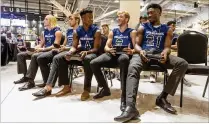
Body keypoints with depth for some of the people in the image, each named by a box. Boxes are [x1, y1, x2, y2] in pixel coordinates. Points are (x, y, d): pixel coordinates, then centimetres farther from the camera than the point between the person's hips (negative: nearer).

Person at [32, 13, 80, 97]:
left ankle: (48, 87, -33)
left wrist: (68, 48, -17)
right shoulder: (68, 31, 26)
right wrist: (61, 47, 2)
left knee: (56, 58, -33)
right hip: (65, 50, 8)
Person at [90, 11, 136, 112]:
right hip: (112, 54, 4)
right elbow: (106, 47, 13)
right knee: (93, 63, -21)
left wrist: (131, 51, -25)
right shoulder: (113, 32, 23)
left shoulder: (132, 32, 12)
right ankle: (105, 88, 1)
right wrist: (109, 50, -12)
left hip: (124, 54, -4)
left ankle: (124, 96, -39)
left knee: (123, 60, -44)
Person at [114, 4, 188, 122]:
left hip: (159, 54, 2)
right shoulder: (142, 28, 16)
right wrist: (140, 51, -16)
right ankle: (131, 107, -49)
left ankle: (162, 97, -19)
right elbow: (137, 44, 9)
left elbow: (167, 47, 7)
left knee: (183, 63, -24)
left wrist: (165, 52, -18)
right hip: (143, 53, -1)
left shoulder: (167, 30, 18)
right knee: (133, 68, -36)